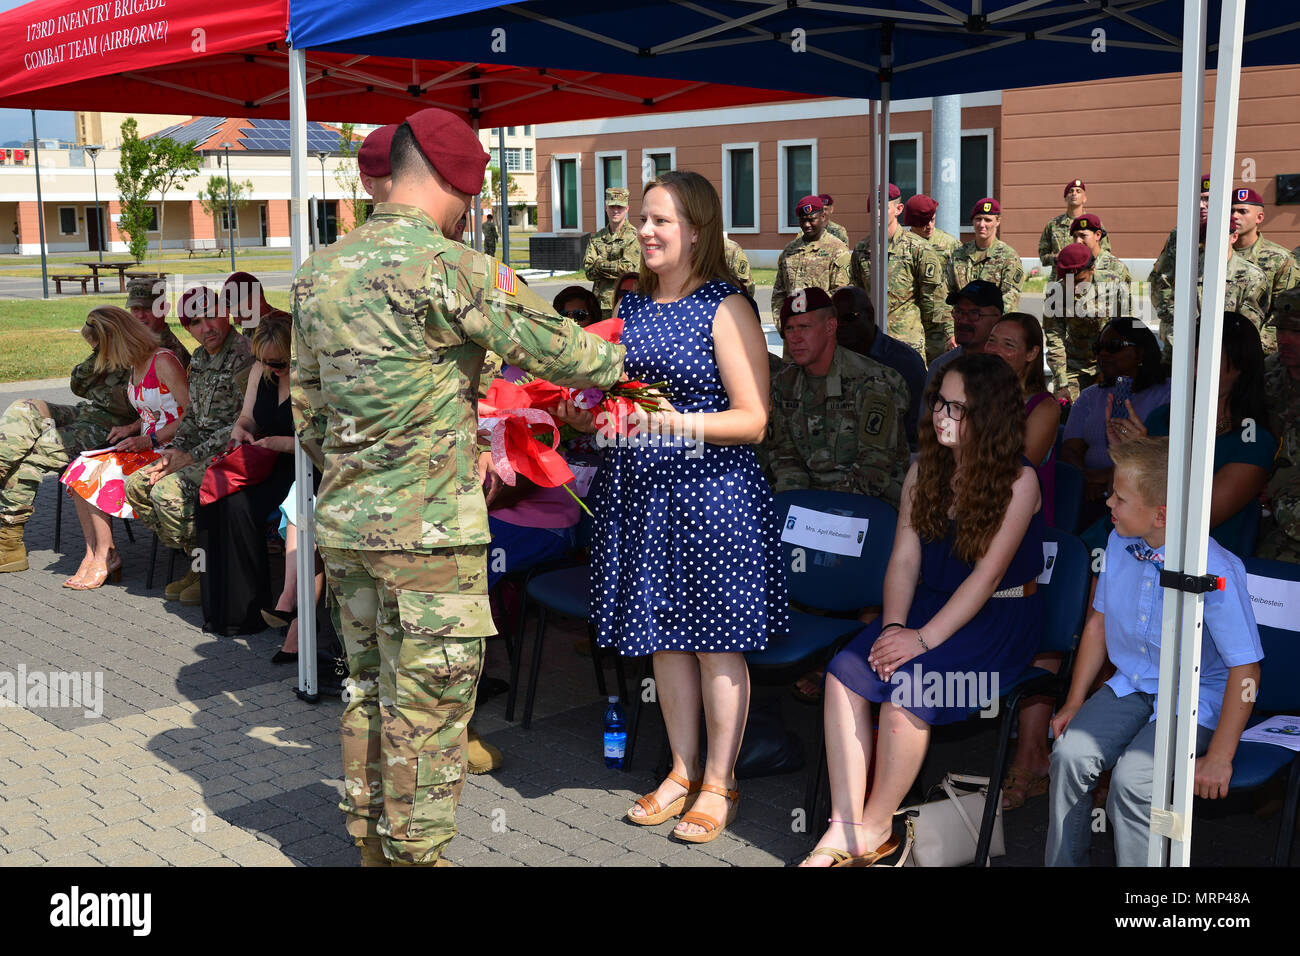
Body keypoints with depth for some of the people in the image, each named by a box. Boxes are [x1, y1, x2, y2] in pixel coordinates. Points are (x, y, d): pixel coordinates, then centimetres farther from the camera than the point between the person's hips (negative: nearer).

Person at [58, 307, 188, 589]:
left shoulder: (164, 362, -14)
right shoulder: (136, 366, 14)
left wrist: (148, 440, -20)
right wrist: (131, 429, 5)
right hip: (145, 446, 9)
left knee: (95, 475, -20)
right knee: (79, 469, -9)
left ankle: (105, 556, -7)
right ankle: (93, 554, -9)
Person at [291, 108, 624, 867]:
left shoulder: (320, 272, 8)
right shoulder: (450, 270, -15)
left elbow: (306, 403, 15)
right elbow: (550, 345, -9)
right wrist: (619, 362, 10)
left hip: (344, 523, 8)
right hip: (428, 529, -8)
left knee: (369, 690, 19)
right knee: (427, 710, 3)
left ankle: (372, 847, 31)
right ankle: (415, 853, 14)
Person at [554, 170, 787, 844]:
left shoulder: (726, 309, -7)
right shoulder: (630, 308, 12)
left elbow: (752, 420, -12)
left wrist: (681, 422, -24)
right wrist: (575, 409, -1)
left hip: (711, 493, -6)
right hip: (638, 492, 6)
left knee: (716, 641, 4)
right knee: (664, 637, 13)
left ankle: (719, 783, 18)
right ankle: (682, 771, 28)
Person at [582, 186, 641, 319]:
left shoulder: (634, 236, -3)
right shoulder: (597, 238, 13)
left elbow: (629, 268, -14)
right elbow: (588, 271, 3)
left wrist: (600, 264, -5)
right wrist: (615, 267, -10)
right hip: (601, 302, 5)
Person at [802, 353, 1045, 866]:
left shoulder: (1018, 482, -12)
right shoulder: (924, 470, 7)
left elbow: (987, 575, -17)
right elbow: (904, 560, 3)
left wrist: (923, 639, -22)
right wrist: (893, 628, -14)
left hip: (1001, 618, -6)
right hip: (931, 603, 6)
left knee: (908, 685, -29)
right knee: (844, 671, -19)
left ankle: (875, 828, -10)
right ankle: (844, 828, -15)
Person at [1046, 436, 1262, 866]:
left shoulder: (1215, 571, -24)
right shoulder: (1119, 544, -3)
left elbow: (1245, 670, -20)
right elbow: (1099, 621, 11)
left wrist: (1218, 758, -18)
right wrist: (1075, 701, 8)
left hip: (1196, 698, -6)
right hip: (1130, 684, 6)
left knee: (1132, 776, -27)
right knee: (1070, 752, -19)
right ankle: (1063, 862, 0)